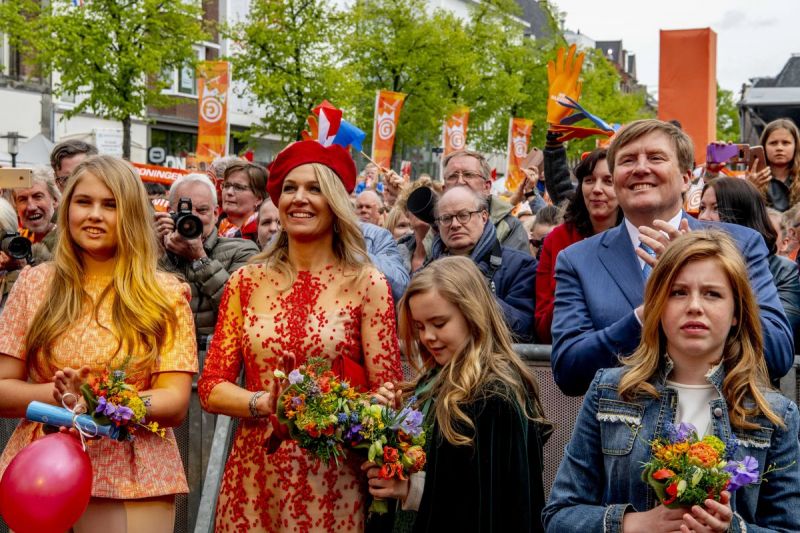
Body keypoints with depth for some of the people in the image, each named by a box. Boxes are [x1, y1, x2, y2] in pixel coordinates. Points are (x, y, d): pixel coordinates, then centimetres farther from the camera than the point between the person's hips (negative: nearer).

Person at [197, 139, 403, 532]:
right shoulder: (246, 281, 4)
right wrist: (263, 404, -15)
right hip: (252, 477, 2)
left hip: (331, 480, -2)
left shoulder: (367, 284, -3)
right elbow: (211, 387, 3)